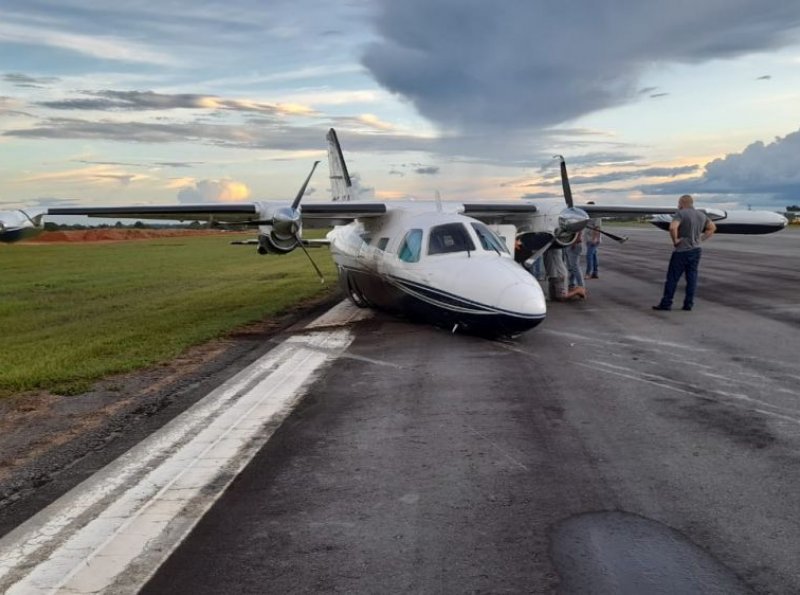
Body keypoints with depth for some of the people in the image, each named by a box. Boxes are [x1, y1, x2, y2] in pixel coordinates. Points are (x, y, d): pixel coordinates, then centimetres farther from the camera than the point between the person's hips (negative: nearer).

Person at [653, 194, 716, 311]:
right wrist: (701, 238, 13)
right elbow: (712, 227, 21)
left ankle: (666, 303, 2)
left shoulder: (680, 214, -13)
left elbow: (672, 227, -30)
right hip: (696, 250, 7)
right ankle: (689, 304, 9)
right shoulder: (701, 215, 11)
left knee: (672, 278, -1)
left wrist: (675, 240, -16)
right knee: (691, 277, 7)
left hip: (682, 251, -7)